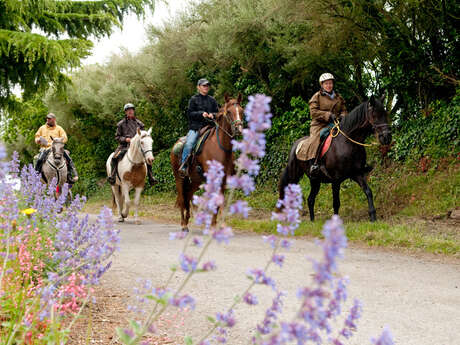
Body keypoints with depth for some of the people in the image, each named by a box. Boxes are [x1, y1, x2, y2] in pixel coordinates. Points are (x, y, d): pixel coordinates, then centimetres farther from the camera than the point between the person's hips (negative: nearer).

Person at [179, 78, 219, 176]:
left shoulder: (212, 100, 19)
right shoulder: (194, 99, 10)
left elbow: (217, 113, 17)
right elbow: (190, 113, 2)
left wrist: (212, 115, -6)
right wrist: (201, 114, -13)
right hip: (195, 127, -3)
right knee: (189, 144, -27)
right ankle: (183, 166, -24)